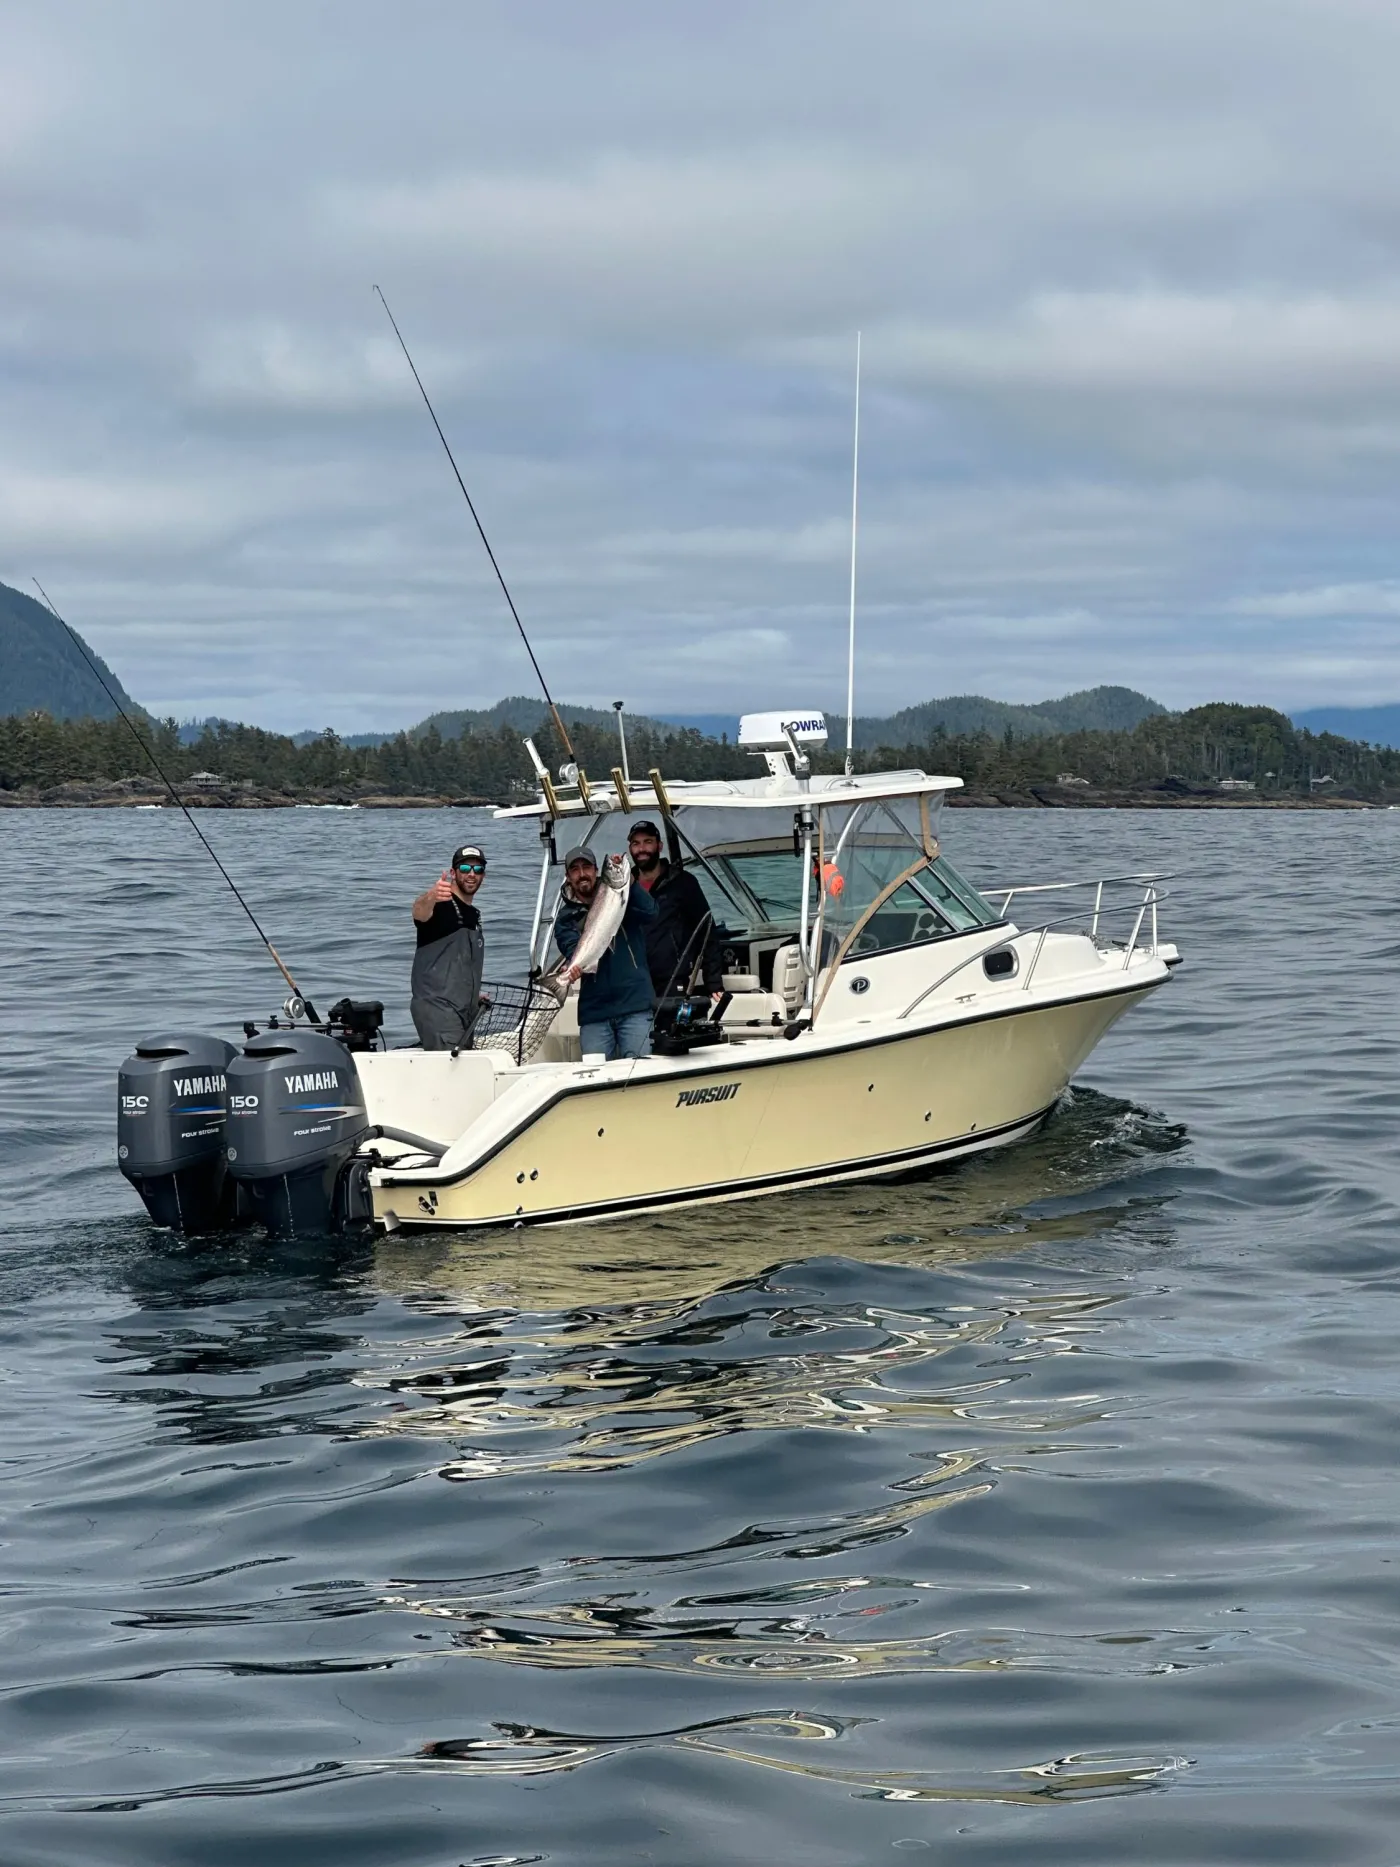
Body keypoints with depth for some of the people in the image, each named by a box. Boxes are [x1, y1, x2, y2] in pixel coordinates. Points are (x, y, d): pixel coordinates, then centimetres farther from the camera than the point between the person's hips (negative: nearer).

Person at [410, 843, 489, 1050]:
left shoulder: (474, 915, 20)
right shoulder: (441, 905, -7)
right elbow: (420, 912, -33)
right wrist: (430, 897, -54)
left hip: (465, 1011, 9)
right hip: (437, 1005, -9)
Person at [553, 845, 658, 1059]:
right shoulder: (566, 917, 12)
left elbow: (649, 914, -9)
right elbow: (572, 948, -6)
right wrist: (577, 965, -29)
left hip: (635, 1004, -1)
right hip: (594, 1010, 1)